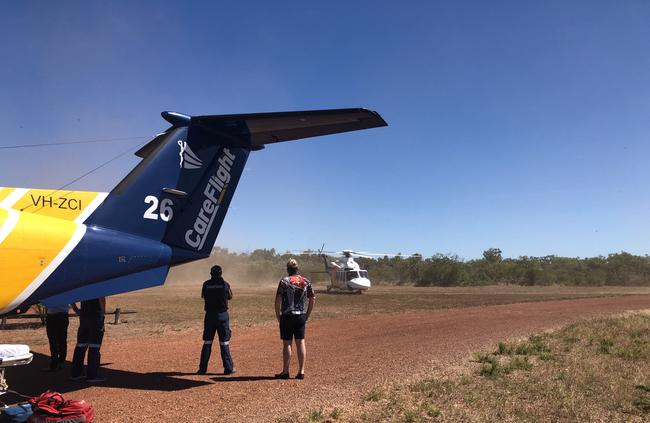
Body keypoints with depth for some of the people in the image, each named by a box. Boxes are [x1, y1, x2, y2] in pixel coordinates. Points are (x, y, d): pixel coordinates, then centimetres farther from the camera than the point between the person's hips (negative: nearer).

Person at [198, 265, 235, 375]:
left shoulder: (206, 284, -3)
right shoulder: (225, 284, -7)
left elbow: (203, 296, 15)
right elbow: (230, 297, 9)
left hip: (209, 315, 2)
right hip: (222, 315, -2)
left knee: (207, 342, 9)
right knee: (224, 342, 3)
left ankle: (202, 368, 12)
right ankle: (228, 368, 6)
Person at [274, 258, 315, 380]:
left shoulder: (284, 281, -8)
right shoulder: (306, 281, 5)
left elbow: (278, 300, -11)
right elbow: (313, 299, 7)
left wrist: (278, 315, 0)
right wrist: (307, 315, 14)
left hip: (287, 316, -3)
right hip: (301, 316, 4)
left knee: (287, 343, 3)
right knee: (301, 342, 8)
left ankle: (285, 372, 10)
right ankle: (301, 371, 11)